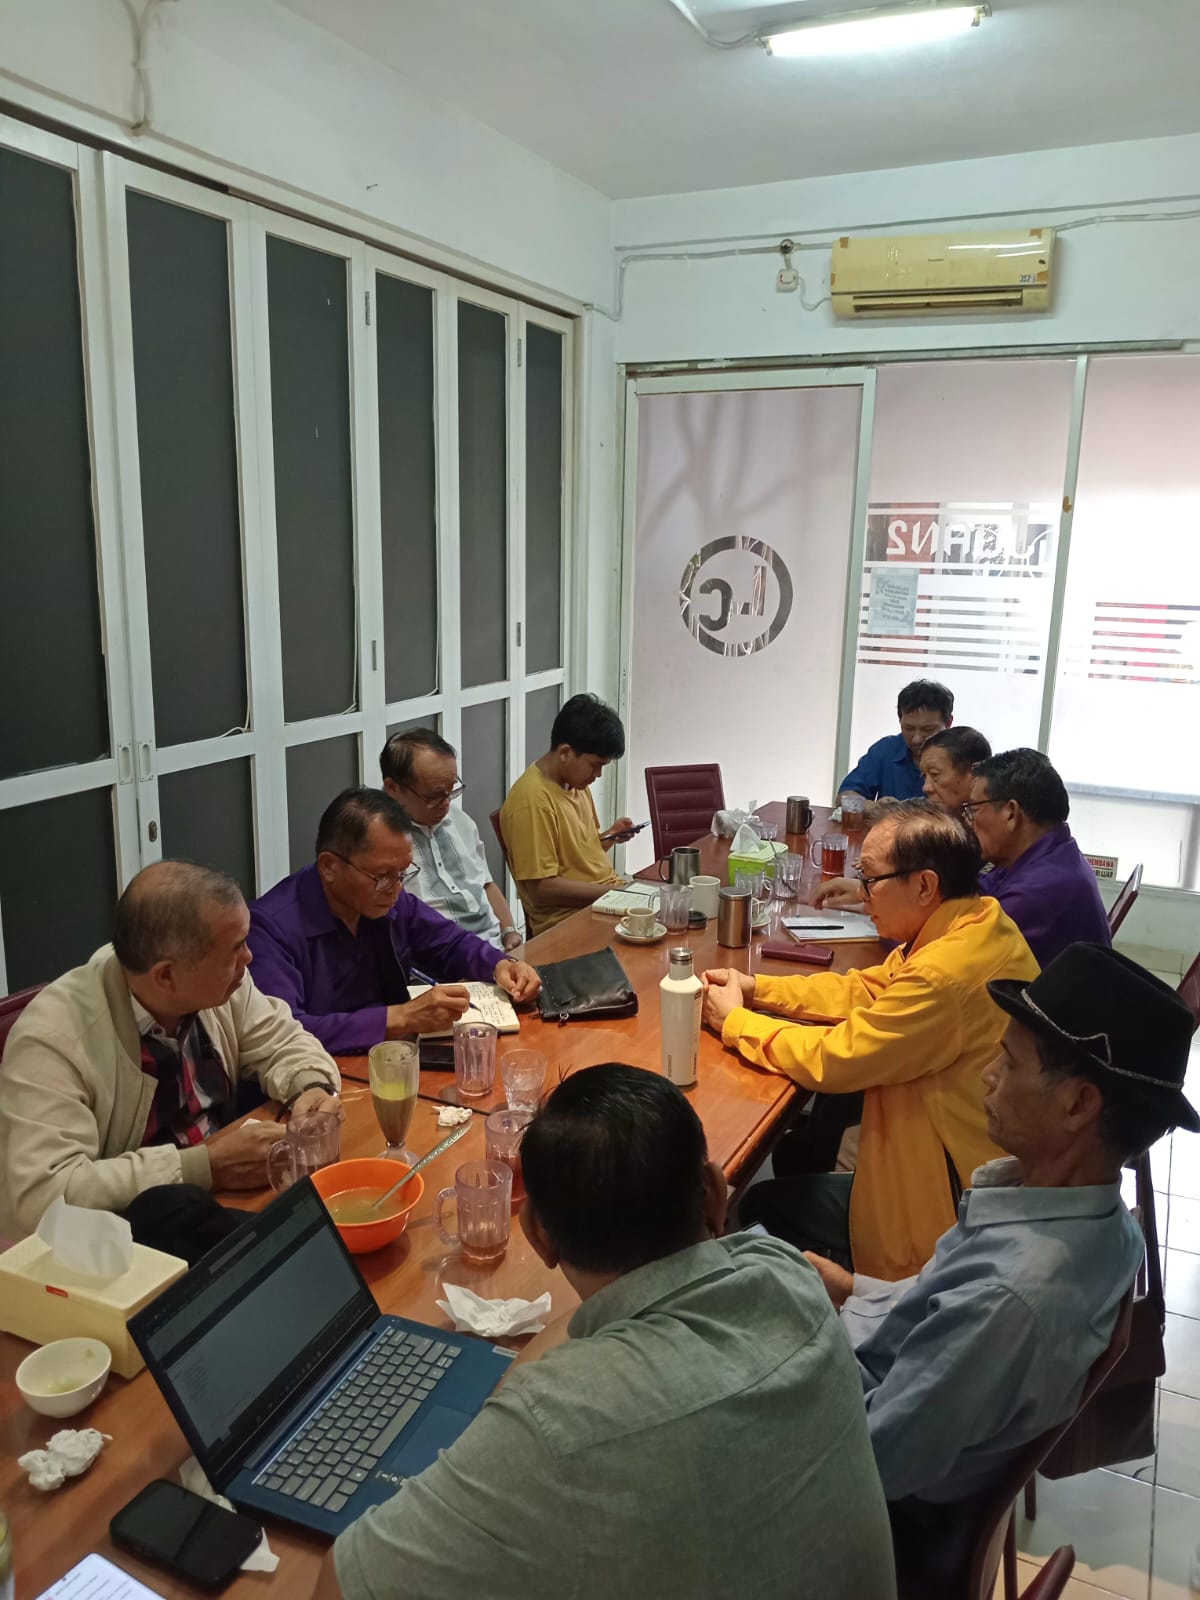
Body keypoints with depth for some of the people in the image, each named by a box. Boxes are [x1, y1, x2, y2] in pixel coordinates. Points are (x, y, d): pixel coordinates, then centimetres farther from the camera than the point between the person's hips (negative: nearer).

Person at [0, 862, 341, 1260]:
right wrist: (205, 1166, -31)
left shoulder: (217, 982, -9)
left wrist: (313, 1088, -16)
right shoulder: (54, 1037, -26)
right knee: (181, 1208, -34)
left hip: (215, 1201, 5)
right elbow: (44, 1194, -31)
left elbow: (282, 1042, 6)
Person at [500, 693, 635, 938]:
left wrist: (609, 837, 4)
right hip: (569, 919, -9)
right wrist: (612, 890, -17)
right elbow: (541, 888, -19)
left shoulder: (576, 782, 10)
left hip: (609, 897, 9)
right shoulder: (532, 800, -17)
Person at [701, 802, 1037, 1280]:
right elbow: (868, 989, 9)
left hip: (949, 1206, -9)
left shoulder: (947, 973, -32)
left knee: (761, 1205, 5)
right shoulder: (977, 923, -1)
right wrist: (756, 988, 1)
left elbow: (833, 1059, -24)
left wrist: (734, 1021, -8)